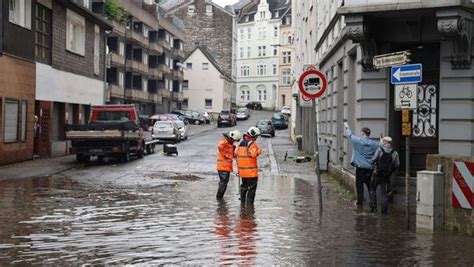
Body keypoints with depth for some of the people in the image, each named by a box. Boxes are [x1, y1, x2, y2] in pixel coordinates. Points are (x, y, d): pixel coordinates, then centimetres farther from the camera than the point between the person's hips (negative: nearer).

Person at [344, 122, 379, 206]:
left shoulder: (357, 140, -8)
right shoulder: (374, 144, -1)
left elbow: (349, 135, 9)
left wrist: (347, 127, 26)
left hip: (360, 167, -3)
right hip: (370, 168, 3)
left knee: (359, 184, 6)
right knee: (370, 185, 12)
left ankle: (360, 201, 9)